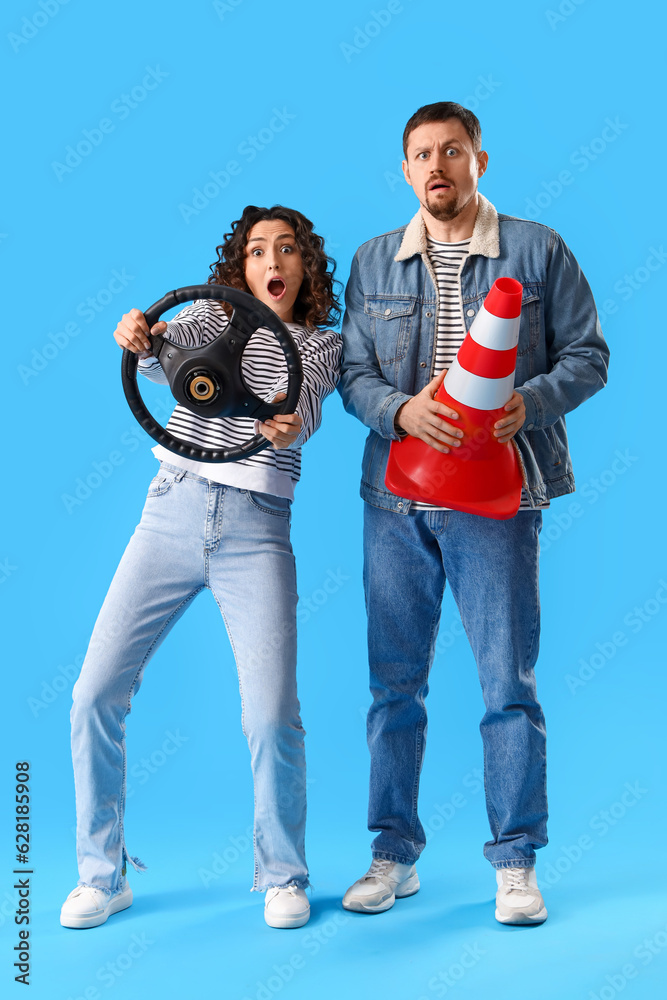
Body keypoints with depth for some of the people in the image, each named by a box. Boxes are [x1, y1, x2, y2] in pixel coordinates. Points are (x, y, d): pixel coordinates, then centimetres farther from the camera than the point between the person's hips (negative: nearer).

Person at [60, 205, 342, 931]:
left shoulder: (324, 347, 11)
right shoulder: (210, 315, 12)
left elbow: (305, 411, -10)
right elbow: (166, 351, -11)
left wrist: (288, 425, -34)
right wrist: (140, 339, -35)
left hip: (256, 531, -1)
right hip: (171, 514, 1)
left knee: (272, 715, -11)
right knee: (95, 695, -4)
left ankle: (282, 876, 13)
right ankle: (102, 875, 14)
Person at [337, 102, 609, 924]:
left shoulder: (538, 250, 5)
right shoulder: (373, 263, 12)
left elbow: (588, 355, 4)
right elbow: (353, 374, 8)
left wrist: (530, 402, -15)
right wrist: (403, 410, -14)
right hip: (395, 494, 3)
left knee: (509, 681, -1)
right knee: (395, 680, 7)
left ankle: (515, 862, 13)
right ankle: (394, 855, 21)